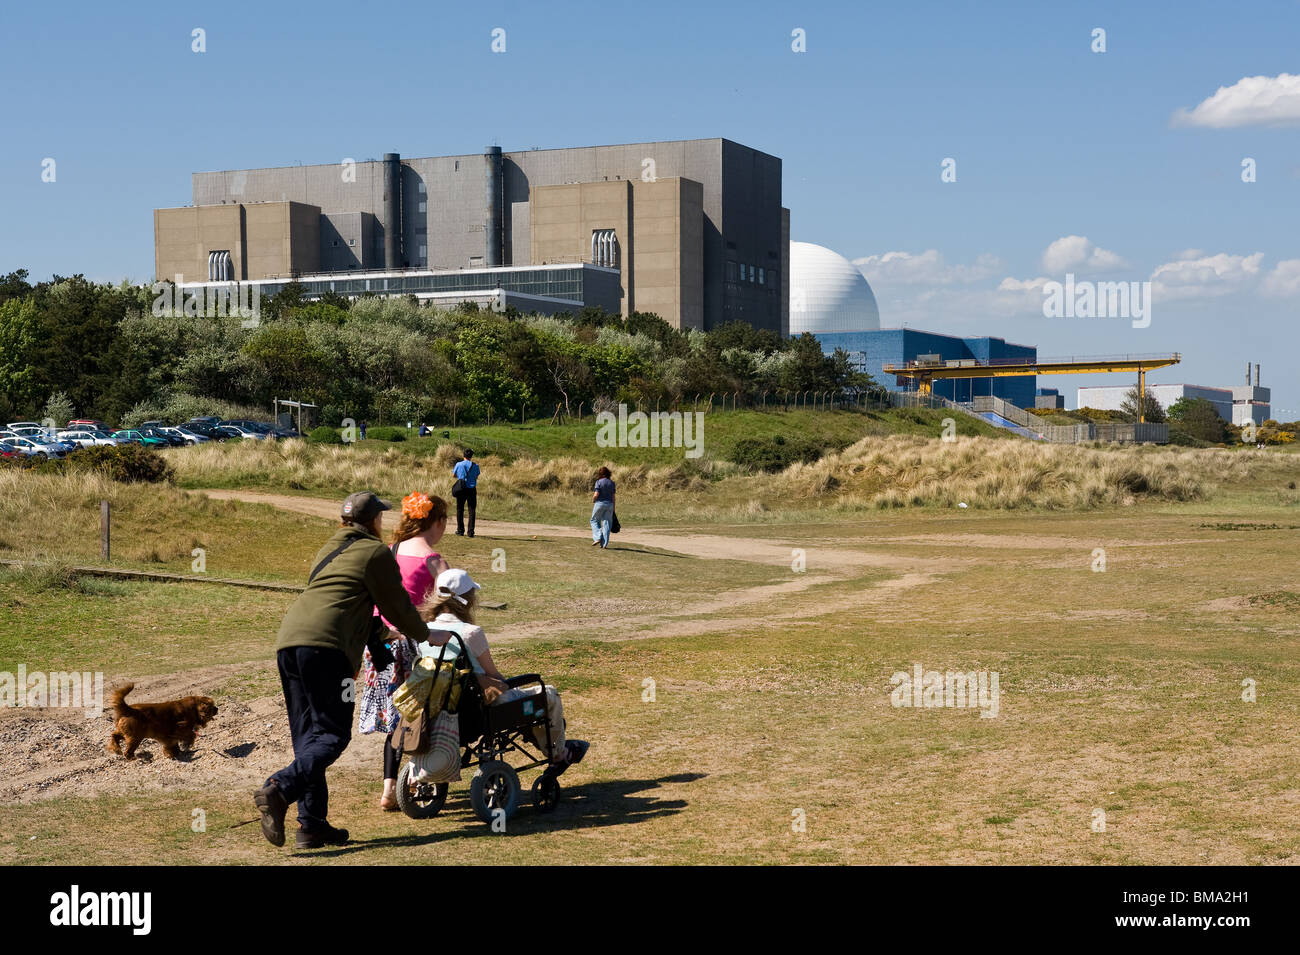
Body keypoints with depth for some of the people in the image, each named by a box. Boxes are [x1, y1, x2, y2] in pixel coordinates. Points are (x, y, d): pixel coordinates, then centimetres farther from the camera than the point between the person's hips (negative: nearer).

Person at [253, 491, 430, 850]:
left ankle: (311, 825, 6)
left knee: (308, 738, 10)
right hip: (325, 646, -8)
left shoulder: (328, 551, 31)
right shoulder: (376, 552, 6)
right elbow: (397, 606, 10)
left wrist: (378, 631, 51)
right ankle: (279, 790, -27)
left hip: (288, 641, 8)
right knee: (333, 734, -7)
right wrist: (424, 634, 28)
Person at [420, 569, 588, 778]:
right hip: (486, 703, -8)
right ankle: (559, 754, 34)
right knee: (549, 695, 14)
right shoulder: (472, 632, -24)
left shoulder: (426, 631, -6)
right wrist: (507, 686, 10)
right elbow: (491, 673, -12)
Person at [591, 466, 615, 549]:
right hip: (609, 504, 4)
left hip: (600, 503, -3)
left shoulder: (599, 482, -8)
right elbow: (613, 496, 6)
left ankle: (597, 538, 1)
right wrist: (613, 508, 13)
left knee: (594, 520, 16)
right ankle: (604, 544, 4)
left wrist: (593, 501, 6)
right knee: (606, 523, 5)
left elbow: (596, 494, -14)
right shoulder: (611, 483, 5)